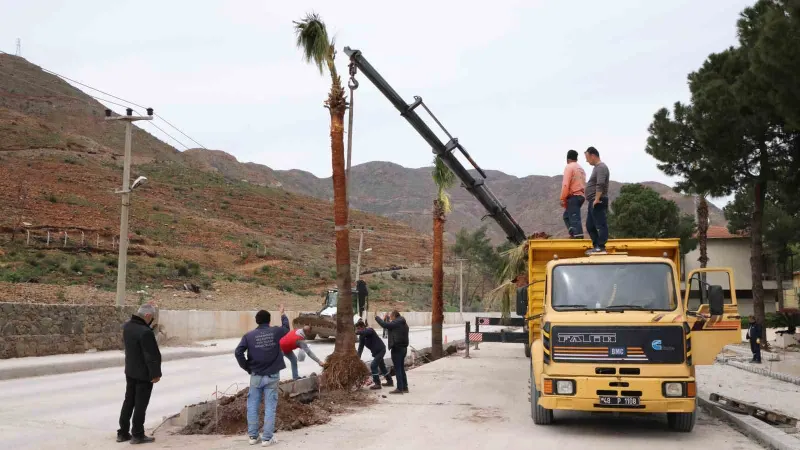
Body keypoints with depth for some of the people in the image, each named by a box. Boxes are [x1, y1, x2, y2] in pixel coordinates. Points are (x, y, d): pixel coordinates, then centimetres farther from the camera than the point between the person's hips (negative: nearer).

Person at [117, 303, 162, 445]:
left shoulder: (127, 326, 0)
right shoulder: (145, 332, -26)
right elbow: (151, 355, -23)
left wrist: (149, 307, 5)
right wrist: (155, 373, -14)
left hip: (130, 371, 8)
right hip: (144, 374, -8)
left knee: (129, 401, 16)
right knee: (140, 404, 1)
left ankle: (123, 433, 22)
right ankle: (137, 435, 9)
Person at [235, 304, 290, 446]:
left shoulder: (249, 335, -3)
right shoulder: (275, 332, -3)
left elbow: (238, 352, -11)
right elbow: (286, 327, 19)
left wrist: (247, 367, 1)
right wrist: (282, 314, 36)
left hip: (256, 376, 1)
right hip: (272, 376, -1)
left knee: (252, 406, 12)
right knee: (270, 407, 2)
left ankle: (253, 436, 15)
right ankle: (267, 438, 2)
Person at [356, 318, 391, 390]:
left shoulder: (369, 330, -21)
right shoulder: (361, 336, 0)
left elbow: (364, 332, -45)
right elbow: (361, 346, -5)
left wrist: (356, 332, -54)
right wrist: (358, 356, -16)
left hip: (380, 350, -9)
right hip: (376, 351, 9)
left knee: (373, 366, -17)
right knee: (382, 366, 19)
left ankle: (377, 384, -11)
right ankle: (390, 381, 33)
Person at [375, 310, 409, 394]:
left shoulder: (396, 323, -12)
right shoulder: (404, 324, 16)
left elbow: (385, 324, -17)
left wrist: (376, 317, -3)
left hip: (397, 348, -9)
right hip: (403, 347, 9)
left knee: (397, 369, -6)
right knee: (401, 368, 15)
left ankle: (400, 388, -6)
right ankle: (405, 387, 17)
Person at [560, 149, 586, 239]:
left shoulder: (569, 167, -6)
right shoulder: (581, 168, 19)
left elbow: (565, 184, -15)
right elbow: (583, 184, 16)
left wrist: (563, 199, -13)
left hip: (573, 196, -9)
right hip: (581, 196, 9)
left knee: (575, 218, -11)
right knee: (567, 215, 17)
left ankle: (579, 237, -18)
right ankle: (574, 234, 5)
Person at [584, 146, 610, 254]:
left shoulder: (601, 167, -12)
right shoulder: (597, 167, 20)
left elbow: (600, 185, -23)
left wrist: (597, 199, -25)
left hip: (598, 202, -11)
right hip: (593, 202, 11)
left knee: (601, 225, -7)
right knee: (590, 225, 13)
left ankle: (601, 247, -7)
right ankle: (596, 245, 18)